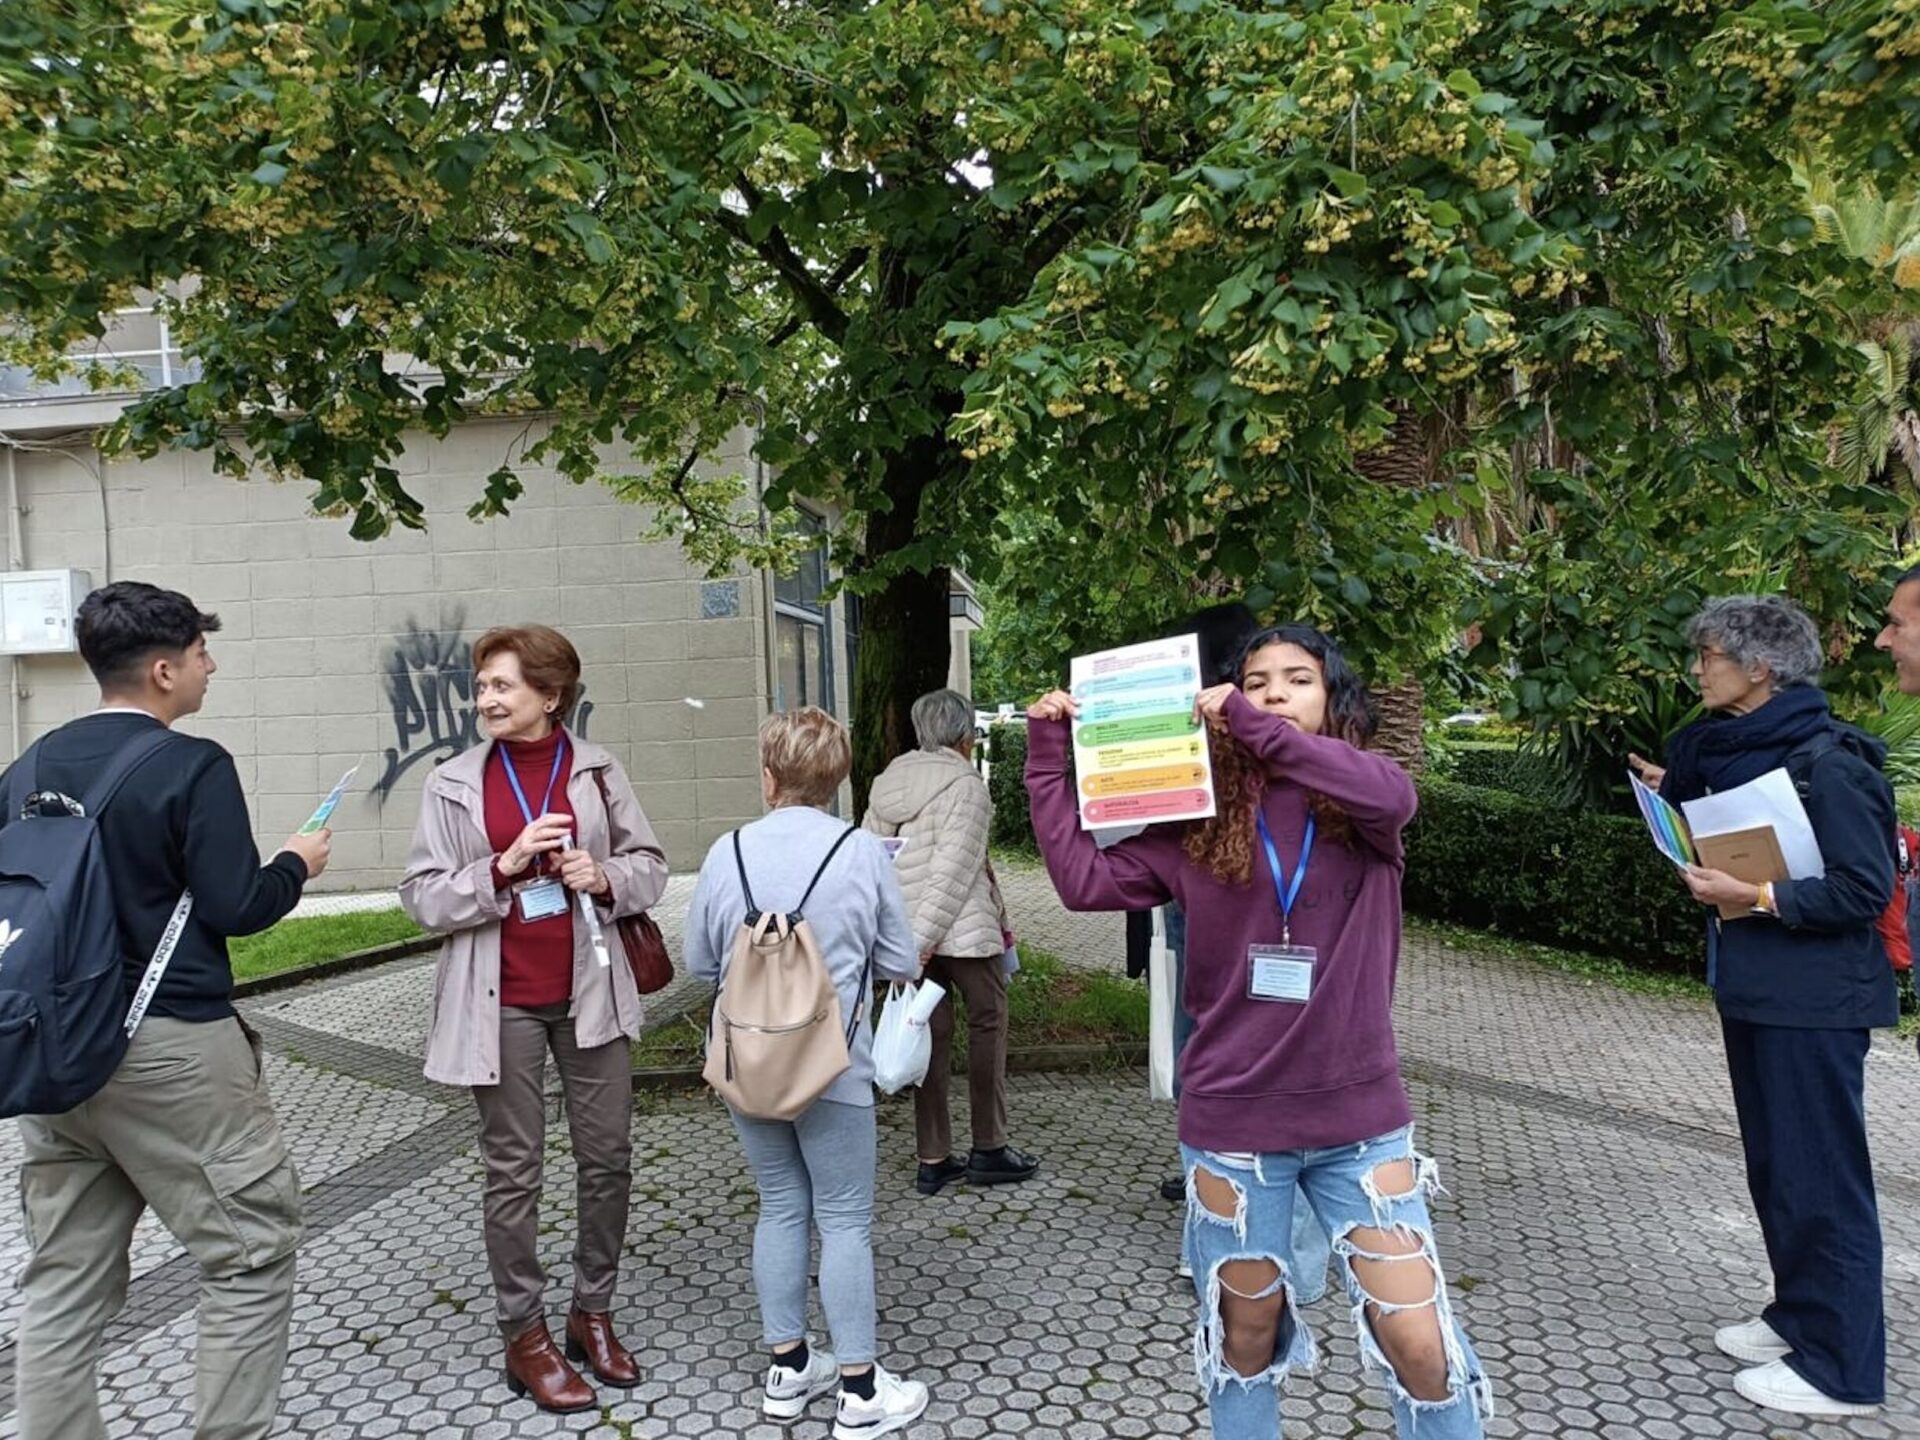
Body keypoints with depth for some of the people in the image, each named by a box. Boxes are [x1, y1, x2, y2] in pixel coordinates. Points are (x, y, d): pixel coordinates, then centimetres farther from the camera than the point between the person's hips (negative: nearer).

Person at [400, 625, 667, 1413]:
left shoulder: (597, 770, 0)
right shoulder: (454, 783, -3)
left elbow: (650, 863, 7)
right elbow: (423, 896, -5)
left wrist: (605, 877, -14)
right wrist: (504, 867, -19)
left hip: (590, 991, 2)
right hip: (502, 1002, -1)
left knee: (607, 1157, 9)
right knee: (514, 1171, 7)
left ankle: (594, 1312, 28)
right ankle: (524, 1335, 23)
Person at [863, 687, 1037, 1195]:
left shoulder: (888, 781, 11)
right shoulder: (966, 785, -10)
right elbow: (955, 870, -18)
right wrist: (924, 939, -20)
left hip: (906, 929, 7)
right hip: (961, 927, -7)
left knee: (932, 1031, 11)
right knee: (988, 1021, 8)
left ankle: (933, 1161, 17)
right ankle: (988, 1149, 16)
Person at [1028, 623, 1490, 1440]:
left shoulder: (1365, 810, -3)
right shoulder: (1200, 823, 0)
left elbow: (1393, 796, -27)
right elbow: (1084, 879, -5)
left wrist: (1254, 726, -30)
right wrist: (1049, 758, -7)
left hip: (1358, 1117, -1)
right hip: (1233, 1120, 1)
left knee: (1420, 1341, 2)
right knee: (1246, 1333, 17)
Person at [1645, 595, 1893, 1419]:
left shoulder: (1827, 763, -17)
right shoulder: (1729, 751, 8)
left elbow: (1865, 888, -19)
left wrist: (1756, 897, -24)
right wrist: (1676, 798, 4)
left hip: (1815, 1001, -9)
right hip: (1753, 990, 9)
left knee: (1819, 1175, 1)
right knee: (1774, 1165, 19)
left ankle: (1841, 1367, 13)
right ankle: (1798, 1315, 34)